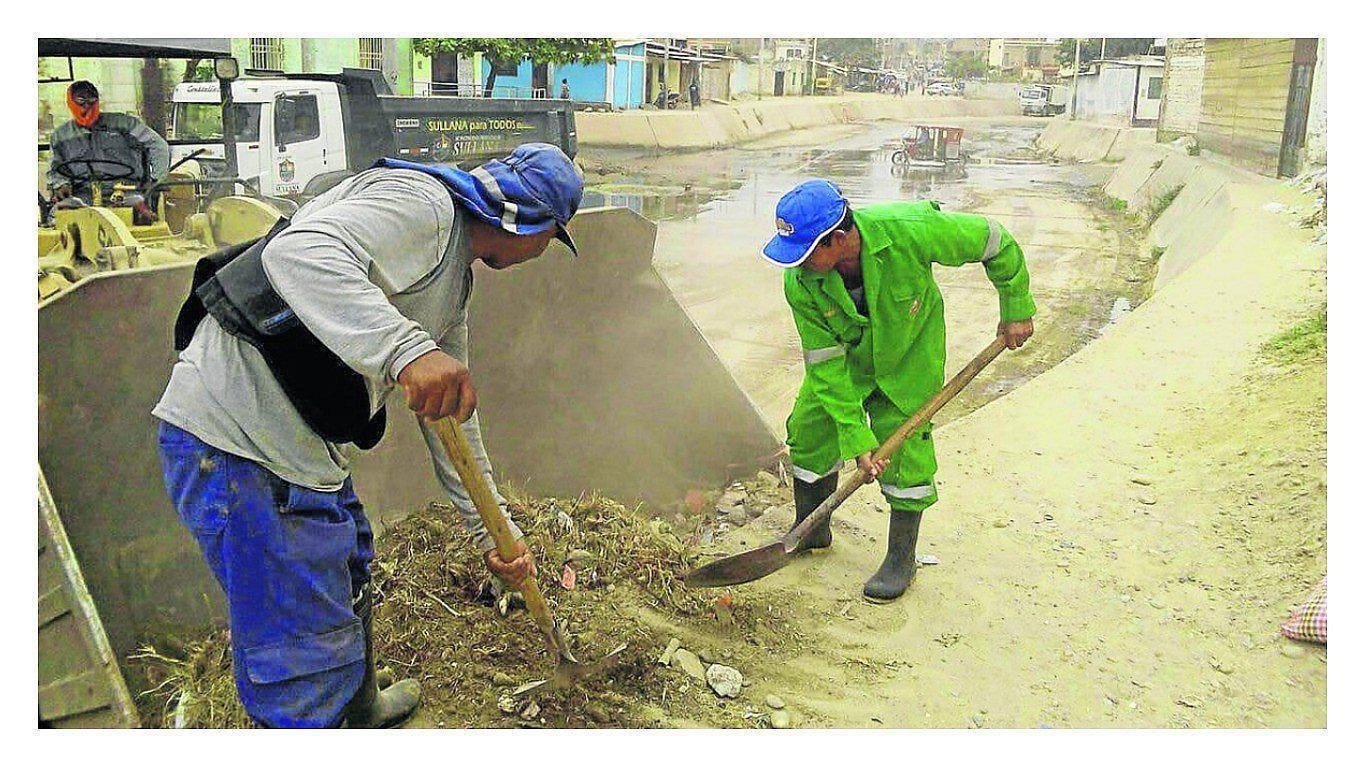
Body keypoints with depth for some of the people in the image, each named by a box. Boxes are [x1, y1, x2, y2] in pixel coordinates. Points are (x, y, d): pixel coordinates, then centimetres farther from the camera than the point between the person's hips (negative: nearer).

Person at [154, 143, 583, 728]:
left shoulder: (455, 279, 18)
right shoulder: (422, 202, -13)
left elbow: (452, 412, 22)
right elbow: (299, 252, -32)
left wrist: (493, 532, 25)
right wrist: (406, 349, -45)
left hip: (305, 443, 11)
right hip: (236, 434, -11)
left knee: (347, 572, 31)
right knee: (305, 655, -4)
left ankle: (360, 709, 56)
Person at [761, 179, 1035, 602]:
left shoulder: (908, 230, -38)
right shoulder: (800, 284, -29)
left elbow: (994, 240, -21)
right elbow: (826, 365, -22)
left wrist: (1016, 308, -10)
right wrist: (857, 440, -25)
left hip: (909, 353, -2)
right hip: (844, 354, 3)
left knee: (904, 446, -7)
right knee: (809, 430, 2)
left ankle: (902, 558, 12)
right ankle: (811, 531, 27)